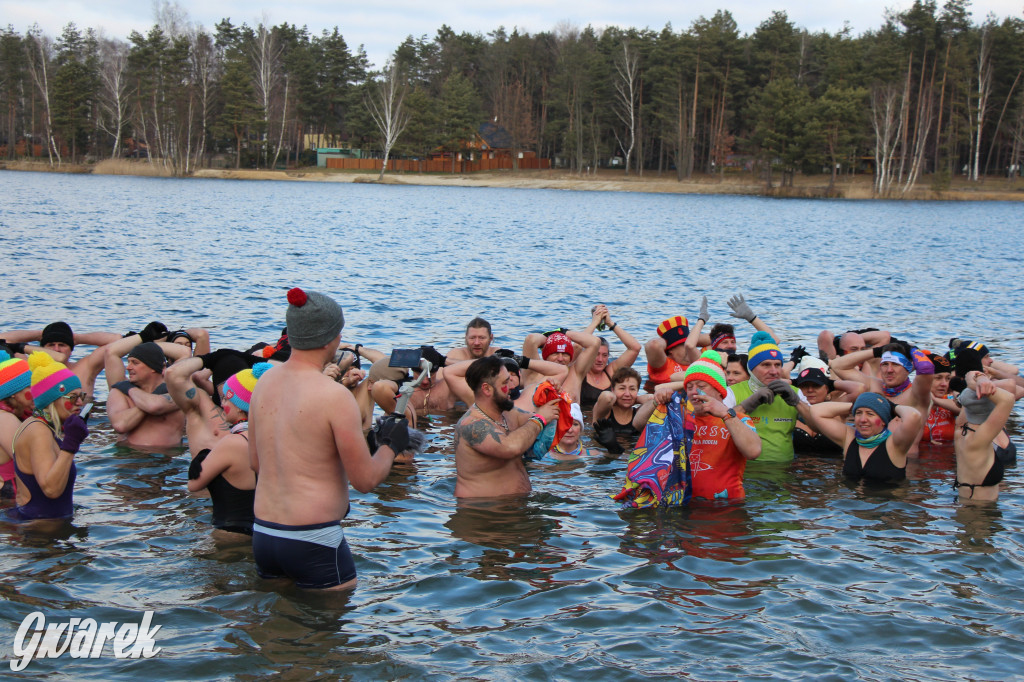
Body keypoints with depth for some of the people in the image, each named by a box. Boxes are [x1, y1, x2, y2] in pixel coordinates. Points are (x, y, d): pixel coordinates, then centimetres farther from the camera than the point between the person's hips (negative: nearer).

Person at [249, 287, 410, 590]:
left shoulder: (265, 381, 6)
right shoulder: (334, 395, -16)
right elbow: (366, 480, -12)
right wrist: (390, 445, 7)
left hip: (262, 533, 7)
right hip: (313, 542, -7)